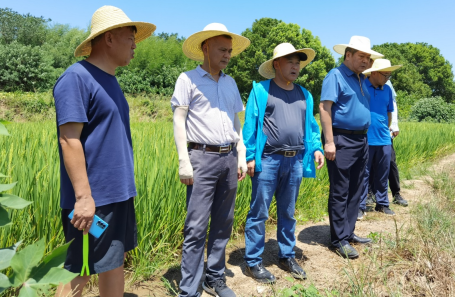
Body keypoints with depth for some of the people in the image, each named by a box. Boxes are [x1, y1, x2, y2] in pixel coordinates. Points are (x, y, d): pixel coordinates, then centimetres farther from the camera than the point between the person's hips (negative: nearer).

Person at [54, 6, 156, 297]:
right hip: (92, 199, -8)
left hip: (118, 194, 9)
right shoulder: (77, 77, -14)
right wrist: (83, 196, -22)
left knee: (116, 262, 17)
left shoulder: (110, 80, 14)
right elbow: (69, 141, -19)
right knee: (79, 273, 5)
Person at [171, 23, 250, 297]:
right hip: (203, 158, -5)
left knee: (223, 224, 12)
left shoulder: (231, 83, 15)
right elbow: (179, 121, -5)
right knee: (196, 228, -5)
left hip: (229, 158, 6)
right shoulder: (188, 79, 0)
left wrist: (241, 156, 11)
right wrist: (184, 162, -12)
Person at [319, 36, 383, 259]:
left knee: (355, 191, 13)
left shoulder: (362, 79, 17)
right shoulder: (336, 76, -8)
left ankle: (349, 233, 25)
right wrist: (329, 141, -22)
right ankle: (339, 240, 9)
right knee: (340, 192, -2)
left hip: (361, 140, 9)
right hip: (342, 140, -8)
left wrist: (364, 139, 16)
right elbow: (324, 108, -16)